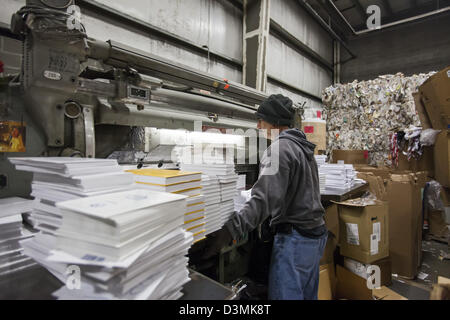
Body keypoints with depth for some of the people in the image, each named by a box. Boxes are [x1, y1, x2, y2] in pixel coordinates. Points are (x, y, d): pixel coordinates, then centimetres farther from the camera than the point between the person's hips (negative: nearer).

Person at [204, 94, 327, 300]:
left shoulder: (279, 148, -18)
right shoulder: (302, 145, 12)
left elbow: (265, 199, -29)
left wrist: (230, 231, -34)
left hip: (294, 239, -10)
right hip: (316, 234, 10)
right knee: (308, 295, 22)